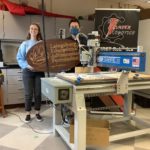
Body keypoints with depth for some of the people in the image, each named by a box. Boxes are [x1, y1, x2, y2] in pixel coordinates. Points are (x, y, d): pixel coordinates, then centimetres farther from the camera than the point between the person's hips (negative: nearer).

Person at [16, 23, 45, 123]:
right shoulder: (25, 44, 2)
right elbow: (19, 58, -2)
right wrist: (27, 66, -17)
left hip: (39, 71, 1)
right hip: (28, 71, -1)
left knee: (38, 93, 8)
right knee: (28, 93, 4)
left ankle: (37, 113, 22)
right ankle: (28, 114, 19)